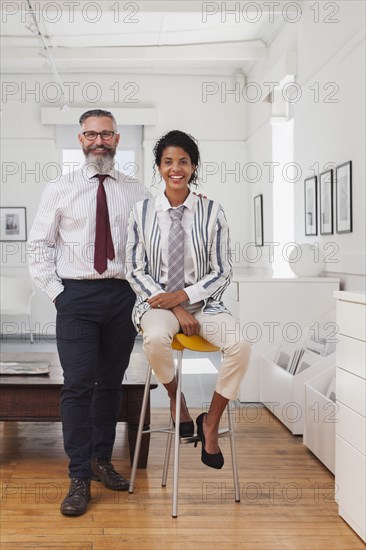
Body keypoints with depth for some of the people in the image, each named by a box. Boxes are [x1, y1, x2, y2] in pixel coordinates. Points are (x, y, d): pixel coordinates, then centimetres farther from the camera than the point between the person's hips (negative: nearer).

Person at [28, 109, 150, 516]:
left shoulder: (136, 192, 7)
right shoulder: (59, 191, 4)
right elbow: (39, 247, 4)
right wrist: (57, 293, -3)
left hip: (123, 295, 2)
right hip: (76, 295, -2)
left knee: (111, 383, 10)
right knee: (78, 385, -8)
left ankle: (102, 460, 26)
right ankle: (80, 478, 1)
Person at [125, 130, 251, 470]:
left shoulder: (212, 212, -1)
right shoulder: (142, 211, 0)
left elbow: (222, 273, 2)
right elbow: (135, 271, 0)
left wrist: (183, 296, -14)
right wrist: (175, 310, -11)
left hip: (202, 302, 1)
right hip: (157, 301, 0)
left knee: (241, 344, -27)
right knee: (155, 338, -36)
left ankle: (211, 422, -4)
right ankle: (175, 396, 0)